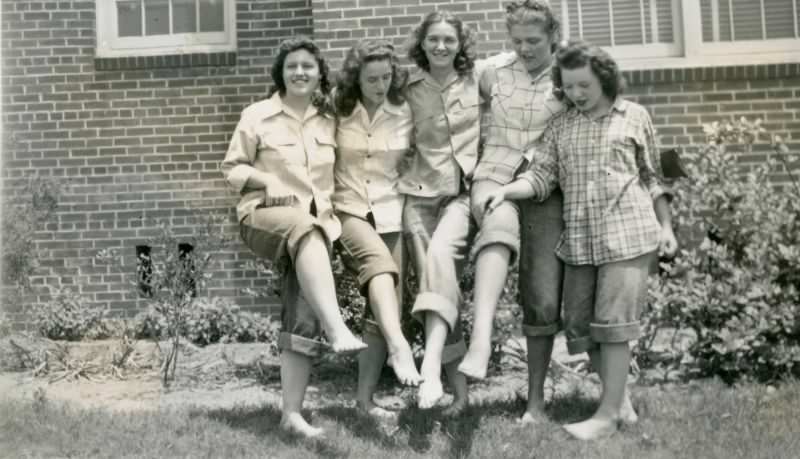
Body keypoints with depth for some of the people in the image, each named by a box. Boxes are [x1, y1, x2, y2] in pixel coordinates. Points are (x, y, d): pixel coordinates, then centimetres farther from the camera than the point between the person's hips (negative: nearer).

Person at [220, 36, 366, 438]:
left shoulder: (329, 120, 14)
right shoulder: (258, 115, 3)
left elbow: (336, 173, 25)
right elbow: (232, 168, 6)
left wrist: (334, 207, 7)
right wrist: (267, 182, -11)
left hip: (316, 223, 4)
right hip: (265, 216, -4)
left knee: (303, 320, -8)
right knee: (305, 227, -40)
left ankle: (292, 412, -4)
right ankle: (338, 330, -52)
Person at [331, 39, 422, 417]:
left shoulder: (403, 113, 5)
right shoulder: (338, 111, 1)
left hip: (389, 213, 2)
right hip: (348, 210, -2)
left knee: (384, 309, -2)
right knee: (378, 258, -36)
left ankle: (366, 396, 7)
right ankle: (398, 345, -47)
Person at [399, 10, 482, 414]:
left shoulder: (477, 79, 6)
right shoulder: (410, 91, 9)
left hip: (466, 191, -2)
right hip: (422, 193, 2)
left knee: (440, 254, -30)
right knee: (433, 279, -4)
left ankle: (431, 366, -37)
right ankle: (459, 387, 4)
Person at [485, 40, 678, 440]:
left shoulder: (634, 117, 4)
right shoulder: (560, 126, 9)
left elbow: (652, 177, 10)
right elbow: (541, 175, 2)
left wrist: (665, 225, 7)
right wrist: (504, 191, -15)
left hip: (627, 234, -4)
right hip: (578, 239, 4)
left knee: (612, 323, -6)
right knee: (579, 324, 7)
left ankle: (608, 414, 4)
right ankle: (620, 397, 24)